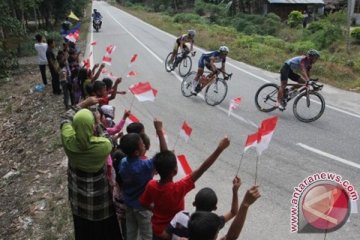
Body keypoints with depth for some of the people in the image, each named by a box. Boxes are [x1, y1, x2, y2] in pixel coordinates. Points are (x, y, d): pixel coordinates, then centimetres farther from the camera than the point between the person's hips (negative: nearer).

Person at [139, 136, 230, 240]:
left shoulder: (151, 185, -22)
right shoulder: (179, 188, -36)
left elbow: (144, 204, -4)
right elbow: (202, 169, -38)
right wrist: (219, 149, -38)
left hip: (157, 230, 4)